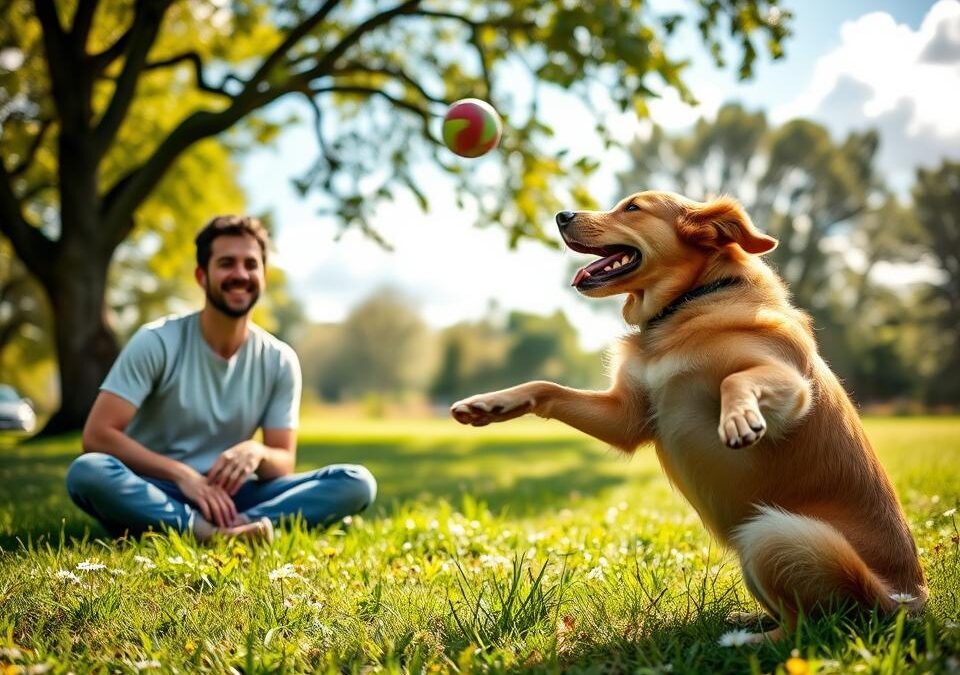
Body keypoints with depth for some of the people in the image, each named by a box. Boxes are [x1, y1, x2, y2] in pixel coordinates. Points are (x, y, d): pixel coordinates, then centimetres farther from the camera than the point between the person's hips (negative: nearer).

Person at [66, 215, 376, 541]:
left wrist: (257, 452, -24)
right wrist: (182, 474, -24)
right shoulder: (156, 342, -8)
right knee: (87, 471, -35)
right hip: (155, 494, -2)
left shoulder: (280, 361, 0)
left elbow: (284, 464, 1)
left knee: (357, 482, -18)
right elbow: (97, 434, -13)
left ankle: (232, 526, -36)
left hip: (230, 497, 3)